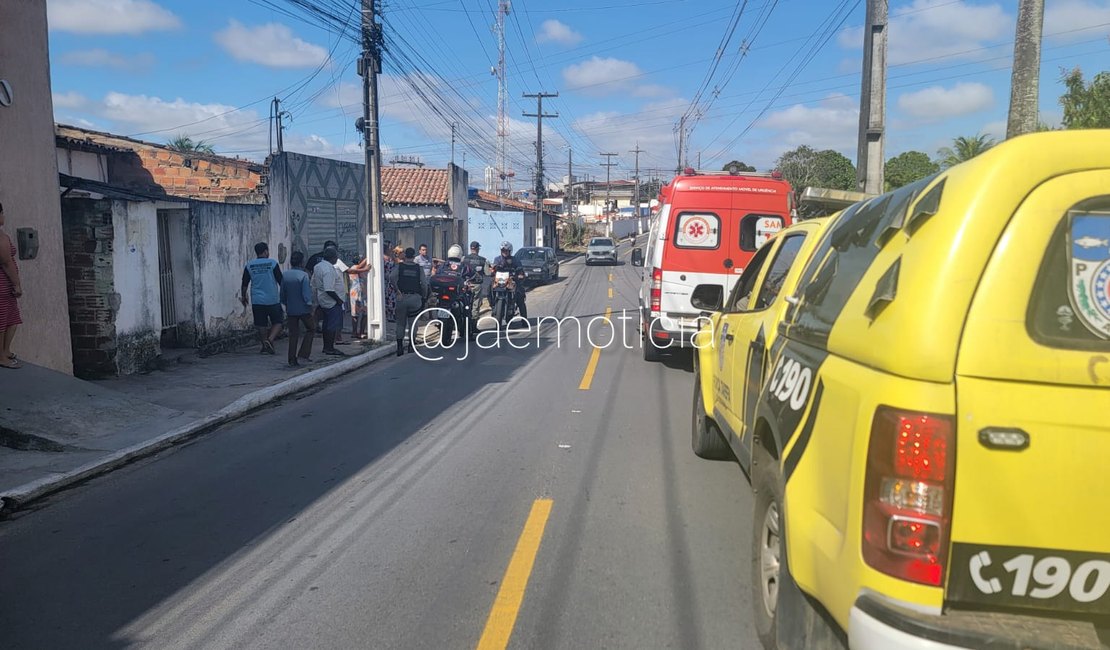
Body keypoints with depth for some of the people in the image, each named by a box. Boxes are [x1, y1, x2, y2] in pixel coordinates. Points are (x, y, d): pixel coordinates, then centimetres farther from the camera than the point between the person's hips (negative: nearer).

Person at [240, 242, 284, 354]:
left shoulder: (249, 265, 3)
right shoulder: (272, 263, -6)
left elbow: (245, 284, 8)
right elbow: (281, 281, -3)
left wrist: (243, 296, 22)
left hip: (257, 301, 3)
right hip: (272, 300, -3)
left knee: (261, 325, 11)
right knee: (277, 322, 6)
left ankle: (265, 346, 15)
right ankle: (270, 340, -16)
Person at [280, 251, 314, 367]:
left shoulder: (285, 275, 3)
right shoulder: (303, 275, -14)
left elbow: (282, 293, 9)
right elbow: (306, 294, -17)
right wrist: (310, 305, -6)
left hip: (290, 309, 5)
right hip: (303, 309, -5)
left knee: (293, 334, 9)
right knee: (311, 329, 14)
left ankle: (292, 360, 8)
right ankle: (304, 353, 5)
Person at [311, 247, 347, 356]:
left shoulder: (318, 266, 11)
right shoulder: (329, 269, -22)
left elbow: (314, 285, 17)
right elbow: (329, 289, -27)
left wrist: (318, 297, 23)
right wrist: (339, 300, -18)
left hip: (323, 301, 10)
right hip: (332, 302, -10)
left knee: (327, 325, 16)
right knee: (333, 326, -3)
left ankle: (326, 347, 24)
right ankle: (330, 348, 1)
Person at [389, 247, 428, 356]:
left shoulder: (399, 266, 1)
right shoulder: (419, 268, 3)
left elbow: (391, 277, -16)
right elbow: (424, 284, -3)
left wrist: (397, 289, -7)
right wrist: (423, 296, 9)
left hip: (402, 297, 0)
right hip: (415, 297, 0)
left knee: (400, 323, 9)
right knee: (413, 323, 8)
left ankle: (399, 347, 5)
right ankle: (411, 345, 4)